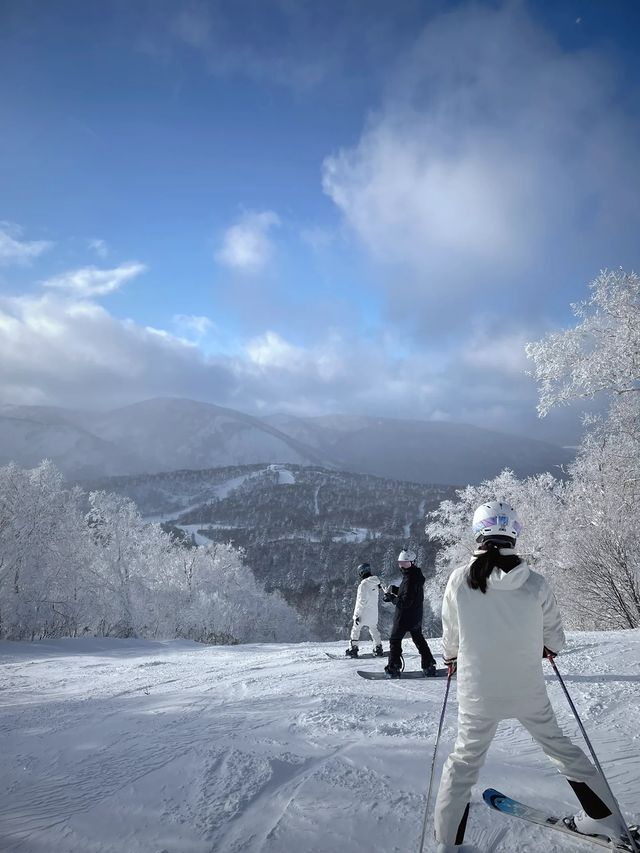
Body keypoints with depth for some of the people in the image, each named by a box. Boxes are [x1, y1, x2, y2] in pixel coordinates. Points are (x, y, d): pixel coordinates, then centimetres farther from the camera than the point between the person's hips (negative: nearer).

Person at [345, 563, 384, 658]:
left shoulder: (363, 584, -20)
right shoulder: (375, 583, 1)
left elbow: (362, 601, -21)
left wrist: (356, 615, -16)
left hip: (363, 614, -6)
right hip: (373, 613, 6)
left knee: (355, 630, 10)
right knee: (374, 630, 20)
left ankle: (353, 649, 12)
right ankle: (378, 649, 21)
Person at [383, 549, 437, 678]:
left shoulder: (409, 579, -26)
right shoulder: (417, 575, 4)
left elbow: (405, 601, -28)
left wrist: (390, 596, -20)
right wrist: (394, 589, 4)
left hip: (405, 617, -9)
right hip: (417, 616, 9)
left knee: (395, 639, 4)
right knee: (419, 639, 21)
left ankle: (393, 668, 6)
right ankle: (429, 665, 24)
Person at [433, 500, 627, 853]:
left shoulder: (460, 579, -16)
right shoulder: (535, 583, -14)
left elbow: (450, 631, -1)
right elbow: (554, 637, 0)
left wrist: (451, 657, 20)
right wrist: (549, 648, 24)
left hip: (478, 695, -1)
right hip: (529, 693, 1)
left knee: (464, 762, 18)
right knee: (560, 747, 25)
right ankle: (604, 818, 38)